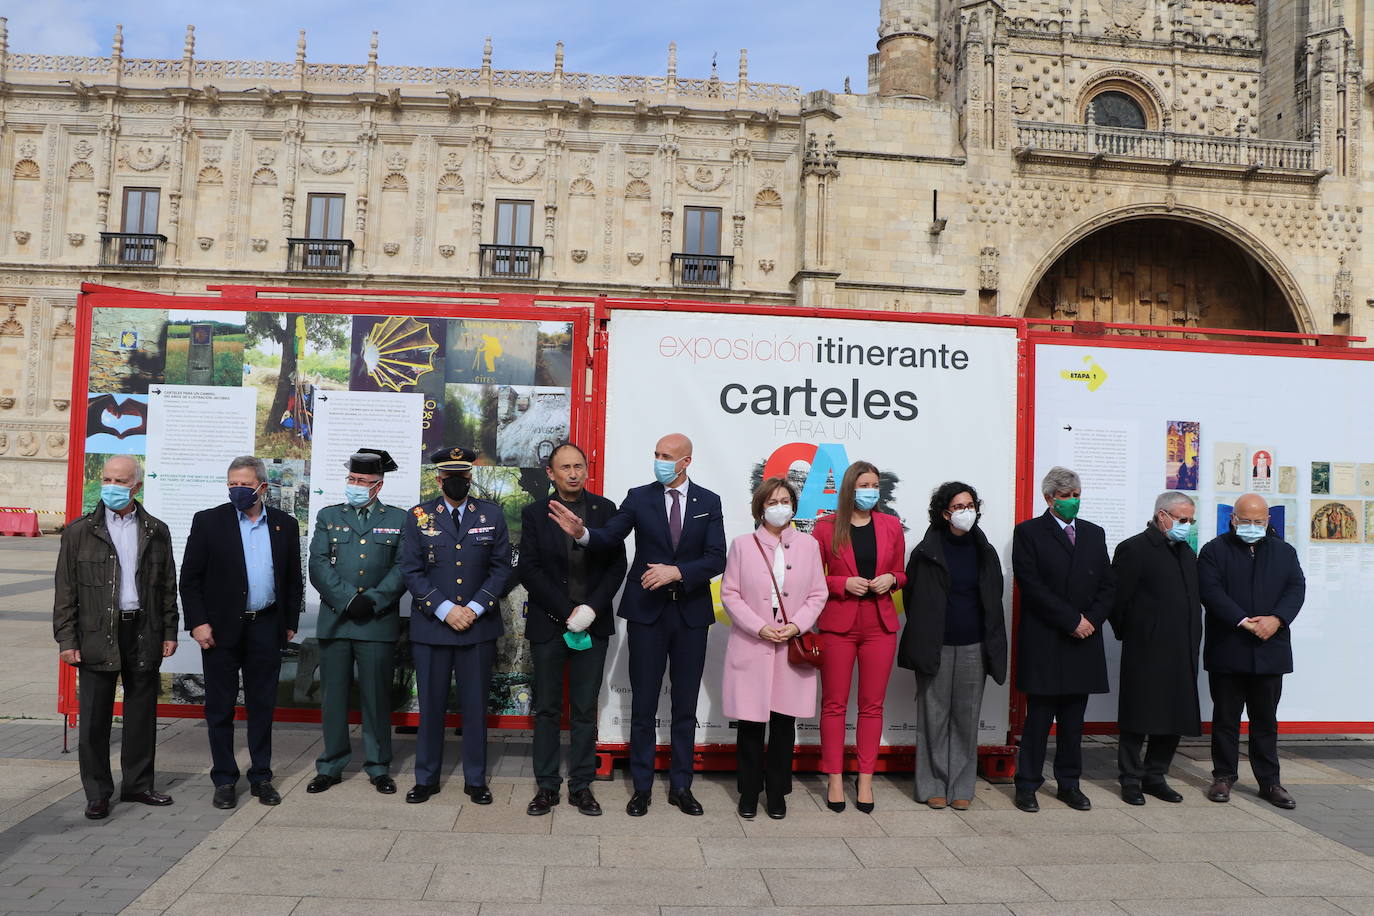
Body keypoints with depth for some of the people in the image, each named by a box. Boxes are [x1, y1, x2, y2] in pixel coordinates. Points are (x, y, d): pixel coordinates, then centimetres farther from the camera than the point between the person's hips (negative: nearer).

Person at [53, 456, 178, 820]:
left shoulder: (156, 532, 7)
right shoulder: (79, 531, 2)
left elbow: (168, 587, 10)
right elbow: (65, 590, 1)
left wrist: (169, 632, 6)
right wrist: (67, 639, -5)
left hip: (144, 633, 2)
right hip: (97, 636, -2)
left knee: (142, 712, 10)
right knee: (94, 717, 3)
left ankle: (138, 784, 23)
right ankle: (97, 793, 15)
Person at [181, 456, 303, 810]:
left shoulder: (285, 525, 6)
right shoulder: (208, 521, -1)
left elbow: (293, 579, 10)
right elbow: (190, 577, -1)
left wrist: (290, 623, 7)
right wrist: (197, 622, -8)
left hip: (266, 629, 2)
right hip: (221, 629, -1)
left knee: (262, 706, 9)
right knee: (220, 707, 6)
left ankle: (261, 777, 21)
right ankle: (224, 779, 18)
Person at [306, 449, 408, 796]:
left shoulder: (398, 519, 6)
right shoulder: (328, 516, 10)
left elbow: (402, 568, -1)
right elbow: (319, 566, 0)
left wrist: (372, 601, -13)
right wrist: (348, 599, -12)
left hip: (378, 622, -2)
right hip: (334, 621, 2)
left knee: (376, 698, 5)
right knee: (333, 697, 8)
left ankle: (378, 767, 17)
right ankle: (331, 766, 20)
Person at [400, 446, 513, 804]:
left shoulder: (492, 515, 4)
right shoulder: (418, 517, 3)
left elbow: (501, 568, 2)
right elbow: (411, 571, -1)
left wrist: (474, 609, -9)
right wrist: (445, 609, -11)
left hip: (479, 626, 0)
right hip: (431, 626, 0)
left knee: (475, 704, 7)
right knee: (431, 704, 7)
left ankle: (475, 779, 19)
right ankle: (426, 778, 22)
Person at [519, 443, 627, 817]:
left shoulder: (605, 509, 3)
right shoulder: (534, 513, 1)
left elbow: (617, 565, 1)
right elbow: (528, 569, -5)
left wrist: (591, 608, -12)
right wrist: (567, 612, -12)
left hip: (593, 623, 1)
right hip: (548, 624, 0)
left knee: (585, 710, 7)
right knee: (547, 709, 8)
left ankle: (581, 786, 16)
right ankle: (546, 786, 17)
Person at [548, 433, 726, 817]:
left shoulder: (708, 502, 1)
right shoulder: (639, 497, 0)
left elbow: (716, 559, -8)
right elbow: (609, 537, -13)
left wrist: (676, 572, -21)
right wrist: (581, 532, -33)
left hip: (692, 613, 1)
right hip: (647, 612, -1)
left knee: (685, 706, 11)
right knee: (643, 705, 6)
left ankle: (681, 785, 23)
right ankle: (642, 787, 18)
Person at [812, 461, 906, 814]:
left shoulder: (891, 525, 7)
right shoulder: (827, 527, 0)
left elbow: (901, 573, 16)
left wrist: (890, 579, -6)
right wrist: (844, 583, -13)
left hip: (880, 625, 2)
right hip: (838, 624, -2)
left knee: (872, 705, 6)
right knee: (834, 704, 2)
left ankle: (865, 780, 16)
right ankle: (835, 780, 12)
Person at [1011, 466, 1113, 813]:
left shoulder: (1094, 534, 15)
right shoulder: (1028, 532, -1)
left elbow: (1106, 585, 12)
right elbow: (1031, 585, -10)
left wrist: (1091, 619, -5)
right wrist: (1071, 620, -13)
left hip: (1084, 640, 5)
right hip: (1044, 642, -4)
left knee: (1074, 719, 10)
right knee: (1039, 717, -1)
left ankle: (1069, 783, 20)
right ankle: (1027, 785, 9)